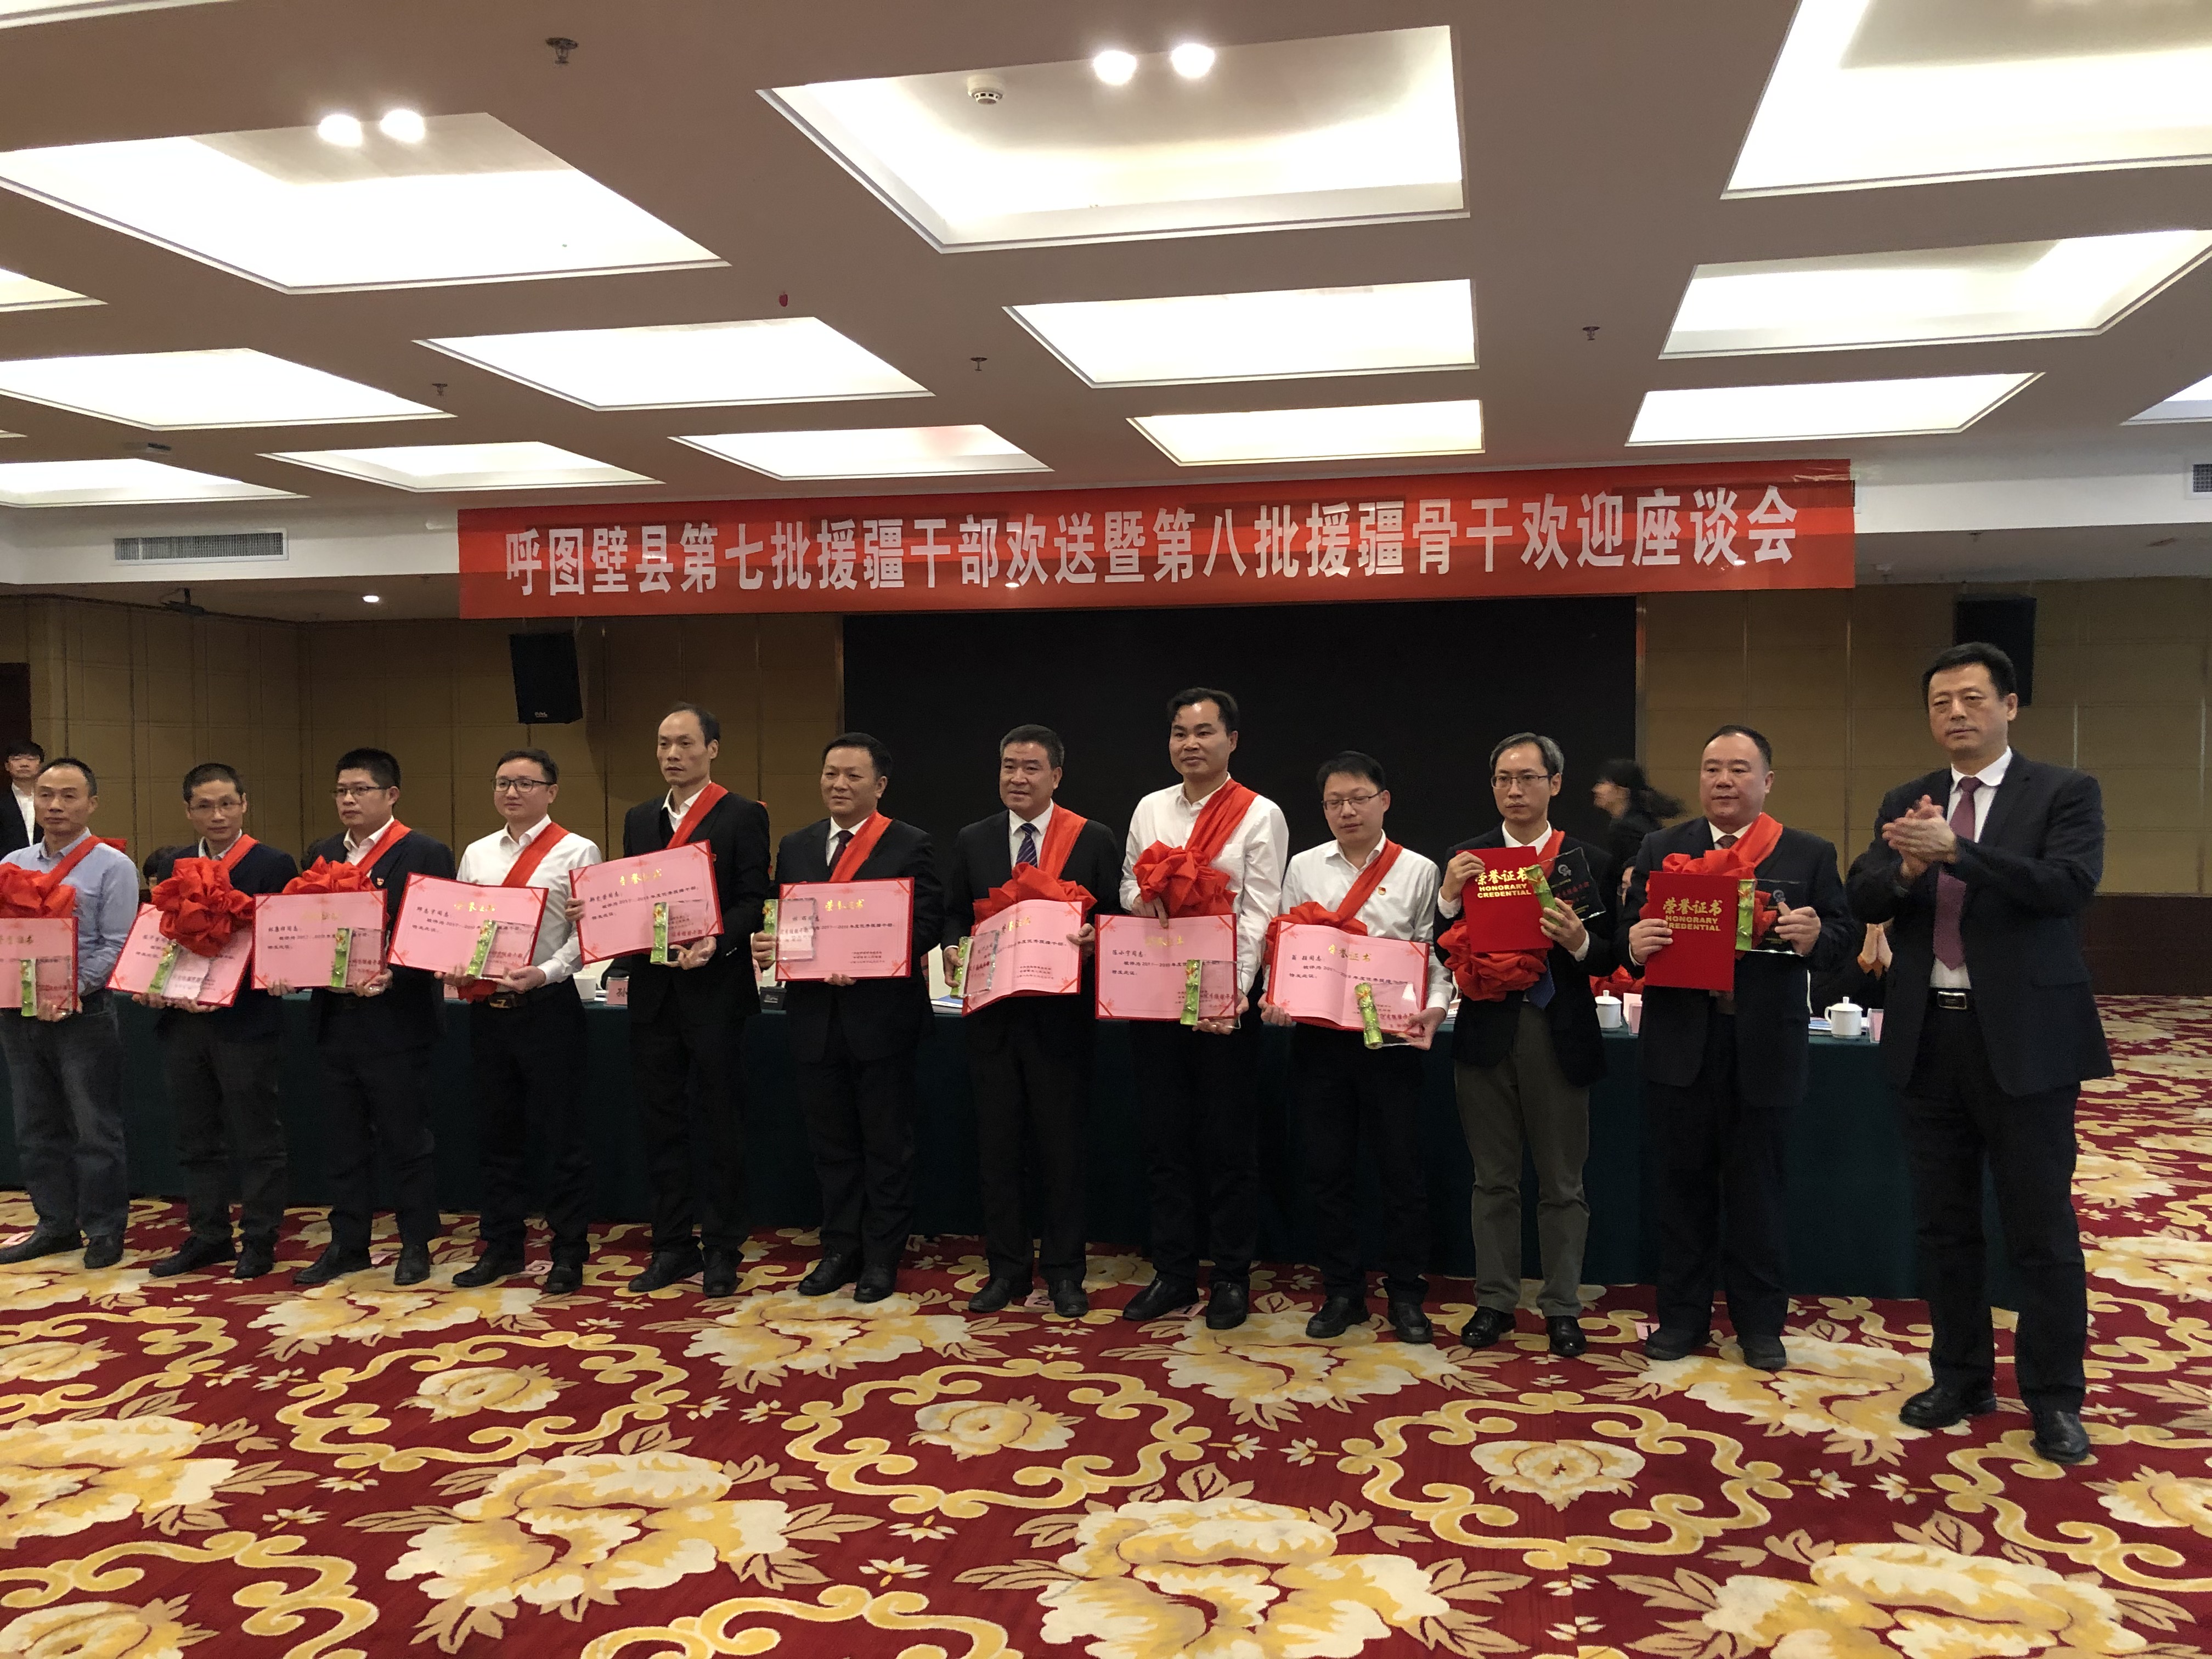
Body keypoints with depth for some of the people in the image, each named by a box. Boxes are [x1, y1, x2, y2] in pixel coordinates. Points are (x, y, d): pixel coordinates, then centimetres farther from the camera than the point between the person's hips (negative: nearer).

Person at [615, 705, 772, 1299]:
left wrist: (716, 941, -24)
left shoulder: (743, 816, -3)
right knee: (662, 1123, 11)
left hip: (714, 989, -6)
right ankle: (673, 1247, 21)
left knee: (720, 1125, 3)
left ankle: (722, 1251, 12)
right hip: (652, 990, 6)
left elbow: (754, 902, -9)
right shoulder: (640, 819, 15)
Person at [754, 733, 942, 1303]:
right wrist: (768, 948, -12)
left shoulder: (910, 846, -3)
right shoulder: (796, 847, 12)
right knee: (831, 1142, 13)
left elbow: (927, 924, -10)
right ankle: (840, 1250, 25)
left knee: (887, 1144, 6)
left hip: (882, 1014, -4)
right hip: (816, 1015, 5)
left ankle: (882, 1257, 17)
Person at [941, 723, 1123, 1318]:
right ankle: (1006, 1269, 21)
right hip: (991, 1011, 3)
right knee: (997, 1145, 9)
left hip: (1060, 1016, -3)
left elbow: (1118, 917, 1)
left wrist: (1095, 939, -19)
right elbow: (955, 916, 13)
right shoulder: (971, 841, 9)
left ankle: (1063, 1273, 18)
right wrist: (954, 948, -7)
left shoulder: (1093, 840, 0)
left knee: (1061, 1146, 5)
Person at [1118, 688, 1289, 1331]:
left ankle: (1232, 1278, 16)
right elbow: (1128, 884, 18)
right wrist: (1137, 899, -7)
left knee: (1229, 1142, 3)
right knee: (1164, 1136, 10)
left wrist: (1234, 991, -20)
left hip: (1225, 997, -5)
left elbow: (1258, 911, -10)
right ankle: (1173, 1274, 21)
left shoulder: (1260, 815, -4)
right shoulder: (1150, 809, 11)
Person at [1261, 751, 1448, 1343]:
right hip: (1317, 1036, 2)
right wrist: (1274, 999, -8)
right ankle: (1342, 1291, 23)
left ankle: (1405, 1294, 19)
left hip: (1390, 1038, -2)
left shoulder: (1417, 871, 1)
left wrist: (1434, 1006, -18)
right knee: (1327, 1167, 9)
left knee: (1402, 1168, 4)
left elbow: (1435, 955, -2)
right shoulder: (1303, 868, 8)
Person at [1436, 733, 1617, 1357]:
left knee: (1562, 1183, 9)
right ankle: (1495, 1300, 23)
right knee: (1493, 1180, 12)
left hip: (1558, 1036, -1)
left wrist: (1579, 941, -21)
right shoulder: (1465, 858, 4)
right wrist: (1449, 898, -16)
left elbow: (1610, 960, 0)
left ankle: (1562, 1307, 21)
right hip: (1486, 1033, 1)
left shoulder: (1588, 860, 2)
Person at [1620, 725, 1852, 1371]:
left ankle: (1760, 1323, 23)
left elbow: (1845, 935, 0)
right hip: (1681, 1043, 1)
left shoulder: (1809, 855, 5)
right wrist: (1635, 946, -19)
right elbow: (1629, 931, 4)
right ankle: (1682, 1316, 23)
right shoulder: (1661, 850, 8)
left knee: (1757, 1189, 10)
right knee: (1683, 1184, 10)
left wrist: (1815, 936, -22)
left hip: (1764, 1046, -1)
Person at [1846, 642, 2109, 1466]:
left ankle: (2054, 1398, 17)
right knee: (1944, 1221, 13)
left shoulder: (2065, 793, -3)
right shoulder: (1906, 803, 9)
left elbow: (2067, 884, -20)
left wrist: (1954, 851, -28)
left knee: (2041, 1226, 3)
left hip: (2026, 1037, -4)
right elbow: (1863, 898, -1)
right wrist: (1905, 868, -22)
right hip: (1930, 1035, 4)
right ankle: (1961, 1377, 27)